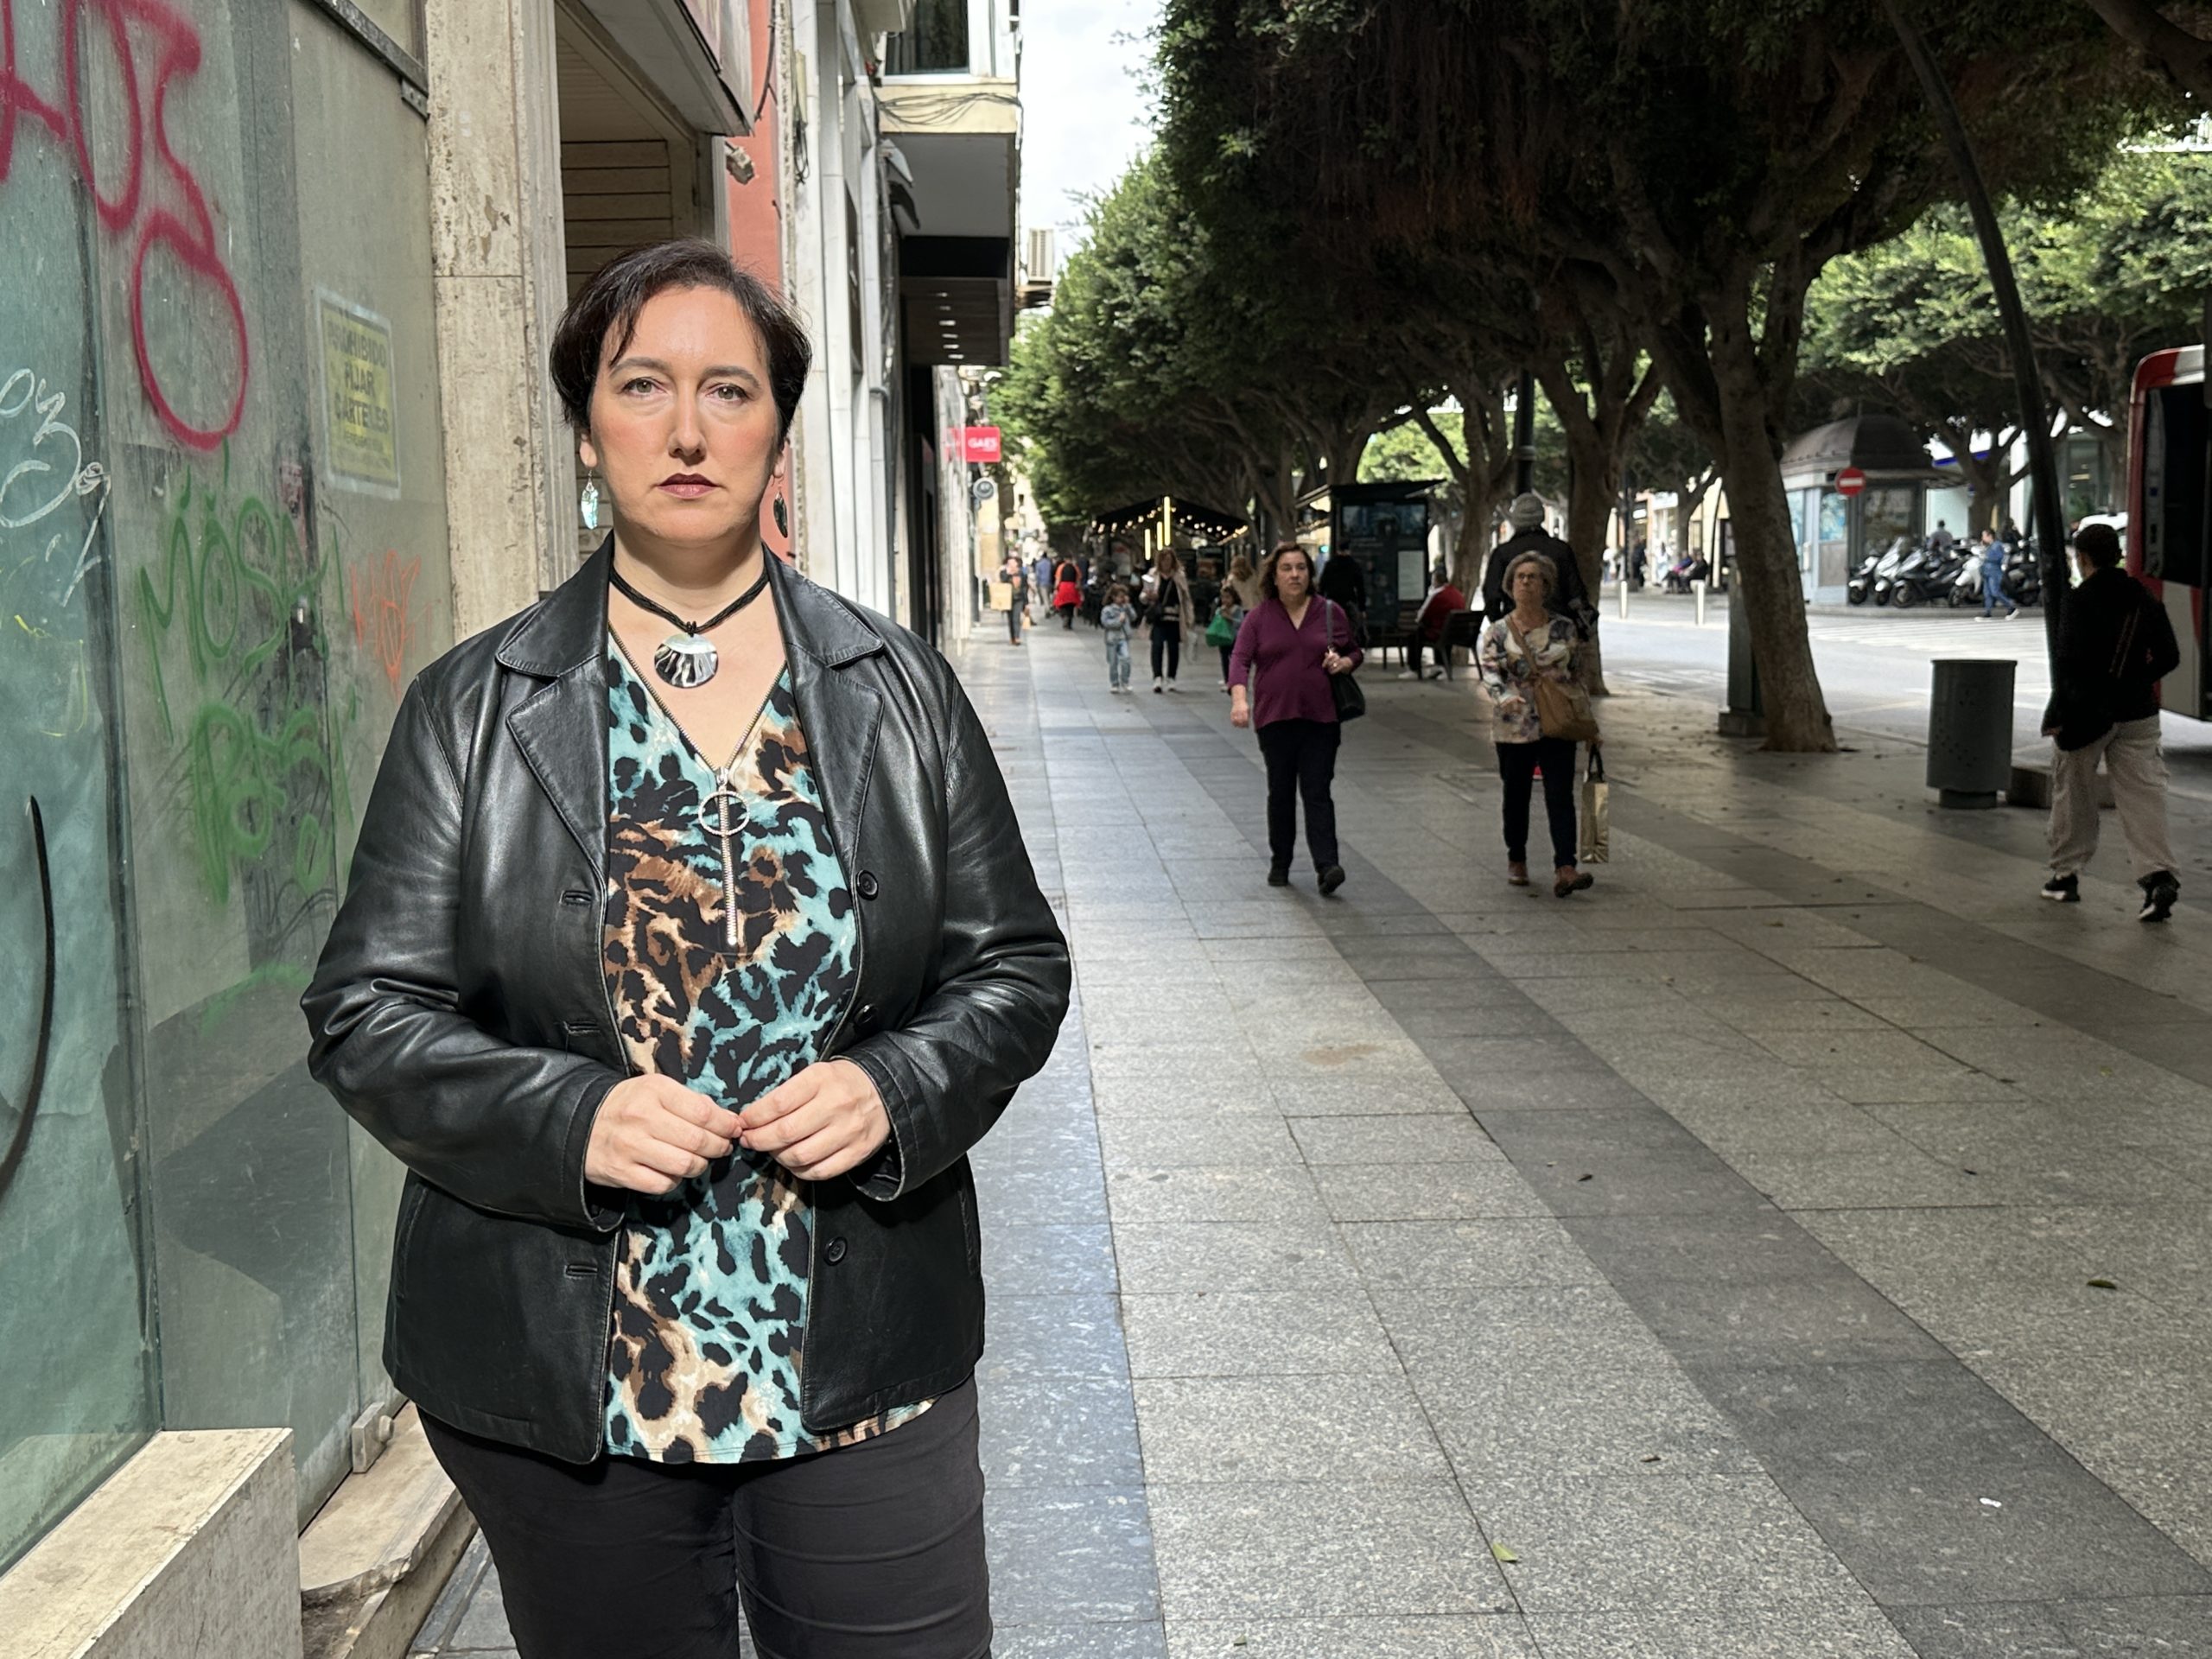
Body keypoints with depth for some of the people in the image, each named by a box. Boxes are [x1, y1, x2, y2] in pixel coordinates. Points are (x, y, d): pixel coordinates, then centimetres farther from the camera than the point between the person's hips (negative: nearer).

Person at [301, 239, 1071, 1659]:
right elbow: (368, 1014, 0)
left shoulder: (902, 692, 3)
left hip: (867, 1366, 1)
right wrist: (567, 1118, -17)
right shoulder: (472, 707, 0)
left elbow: (1017, 969, 6)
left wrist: (894, 1089, -13)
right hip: (567, 1381, 0)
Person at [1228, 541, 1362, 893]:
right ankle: (1279, 864, 21)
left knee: (1317, 792, -7)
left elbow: (1355, 651, 18)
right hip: (1275, 718, 1)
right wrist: (1239, 698, -22)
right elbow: (1240, 658, -5)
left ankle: (1326, 865, -13)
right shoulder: (1259, 617, 3)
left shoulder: (1330, 612, 6)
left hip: (1321, 718, 0)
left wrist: (1343, 663, -6)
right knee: (1280, 792, 9)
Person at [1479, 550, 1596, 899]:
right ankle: (1516, 860, 28)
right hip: (1513, 728, 0)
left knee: (1560, 795, -9)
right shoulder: (1497, 632, 0)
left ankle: (1565, 868, -16)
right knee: (1516, 795, 10)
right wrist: (1505, 697, -32)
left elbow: (1578, 672, 12)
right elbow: (1490, 672, -11)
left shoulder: (1564, 628, 5)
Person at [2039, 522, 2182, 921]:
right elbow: (2169, 657, 9)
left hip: (2086, 714, -4)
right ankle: (2159, 876, -14)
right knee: (2143, 796, 1)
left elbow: (2069, 661, -18)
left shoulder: (2079, 601, -11)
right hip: (2136, 714, 4)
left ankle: (2066, 874, 20)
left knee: (2072, 792, 12)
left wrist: (2057, 714, -13)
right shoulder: (2143, 600, 7)